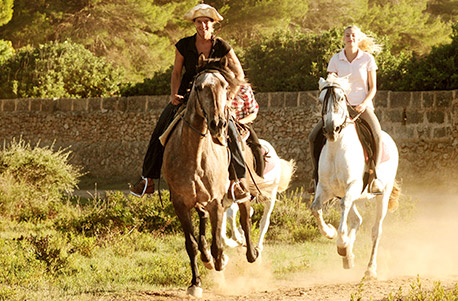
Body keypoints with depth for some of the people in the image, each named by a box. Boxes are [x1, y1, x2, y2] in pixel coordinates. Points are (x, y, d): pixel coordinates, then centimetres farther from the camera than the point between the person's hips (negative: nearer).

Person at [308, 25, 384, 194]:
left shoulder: (367, 59, 0)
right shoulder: (336, 60, 4)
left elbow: (373, 88, 1)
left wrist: (364, 104, -15)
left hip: (362, 106, -2)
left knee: (377, 135, -32)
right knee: (314, 137, -14)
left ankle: (374, 178, -22)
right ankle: (318, 179, 0)